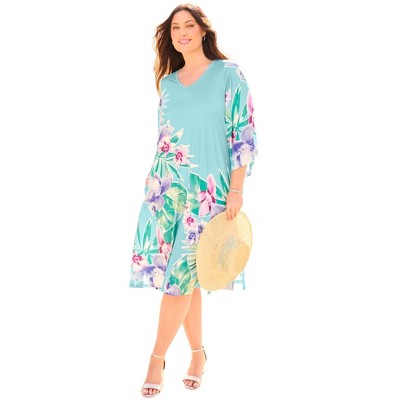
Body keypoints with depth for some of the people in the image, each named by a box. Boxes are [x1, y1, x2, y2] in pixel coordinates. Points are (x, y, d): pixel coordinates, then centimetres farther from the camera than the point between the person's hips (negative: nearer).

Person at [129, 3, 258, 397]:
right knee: (185, 276, 6)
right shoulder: (168, 83, 12)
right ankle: (198, 352, 19)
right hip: (167, 186, 5)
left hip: (208, 188, -4)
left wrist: (236, 190, -12)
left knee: (180, 273, -6)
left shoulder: (228, 74, -2)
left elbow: (243, 132, -6)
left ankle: (157, 359, 2)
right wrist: (154, 185, 14)